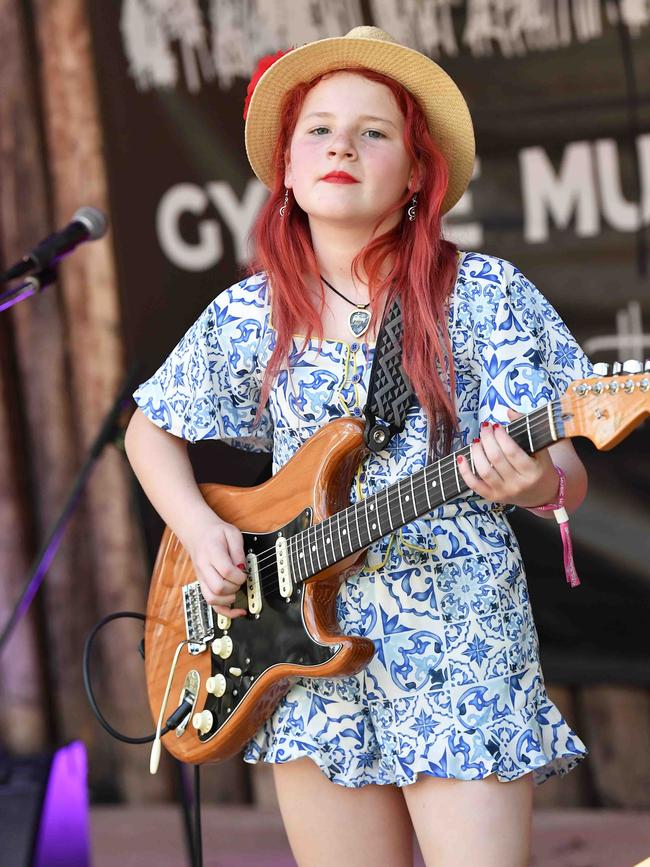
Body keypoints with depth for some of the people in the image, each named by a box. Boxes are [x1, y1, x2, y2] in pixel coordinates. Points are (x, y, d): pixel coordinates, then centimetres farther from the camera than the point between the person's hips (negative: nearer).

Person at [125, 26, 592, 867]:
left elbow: (570, 475, -3)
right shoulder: (249, 316, 6)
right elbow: (150, 429, 21)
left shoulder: (485, 297, -3)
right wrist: (200, 530, 3)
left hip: (460, 645, -3)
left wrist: (534, 480, -27)